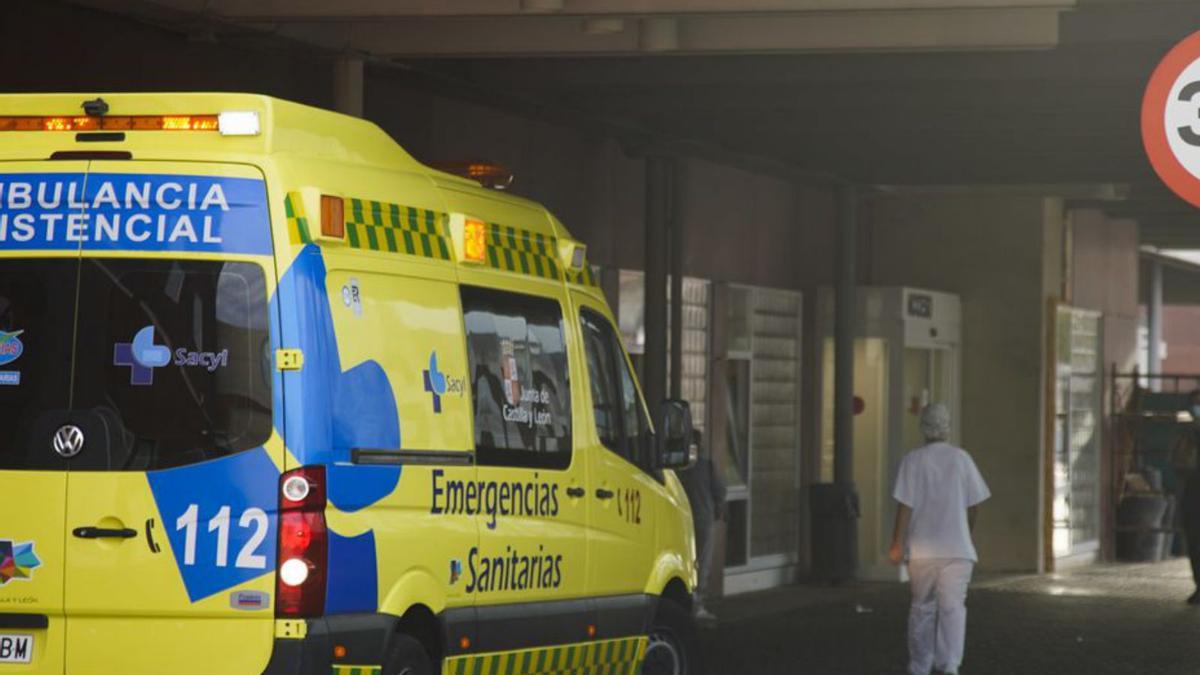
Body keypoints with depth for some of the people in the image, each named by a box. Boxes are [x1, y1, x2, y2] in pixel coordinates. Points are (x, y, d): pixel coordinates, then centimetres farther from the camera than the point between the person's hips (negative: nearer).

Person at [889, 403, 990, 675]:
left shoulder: (913, 460, -5)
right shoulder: (961, 458, 1)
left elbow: (905, 505, -10)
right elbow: (974, 504, 6)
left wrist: (897, 543, -4)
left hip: (922, 550, 0)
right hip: (957, 548, 0)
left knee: (922, 609, 14)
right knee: (953, 607, -4)